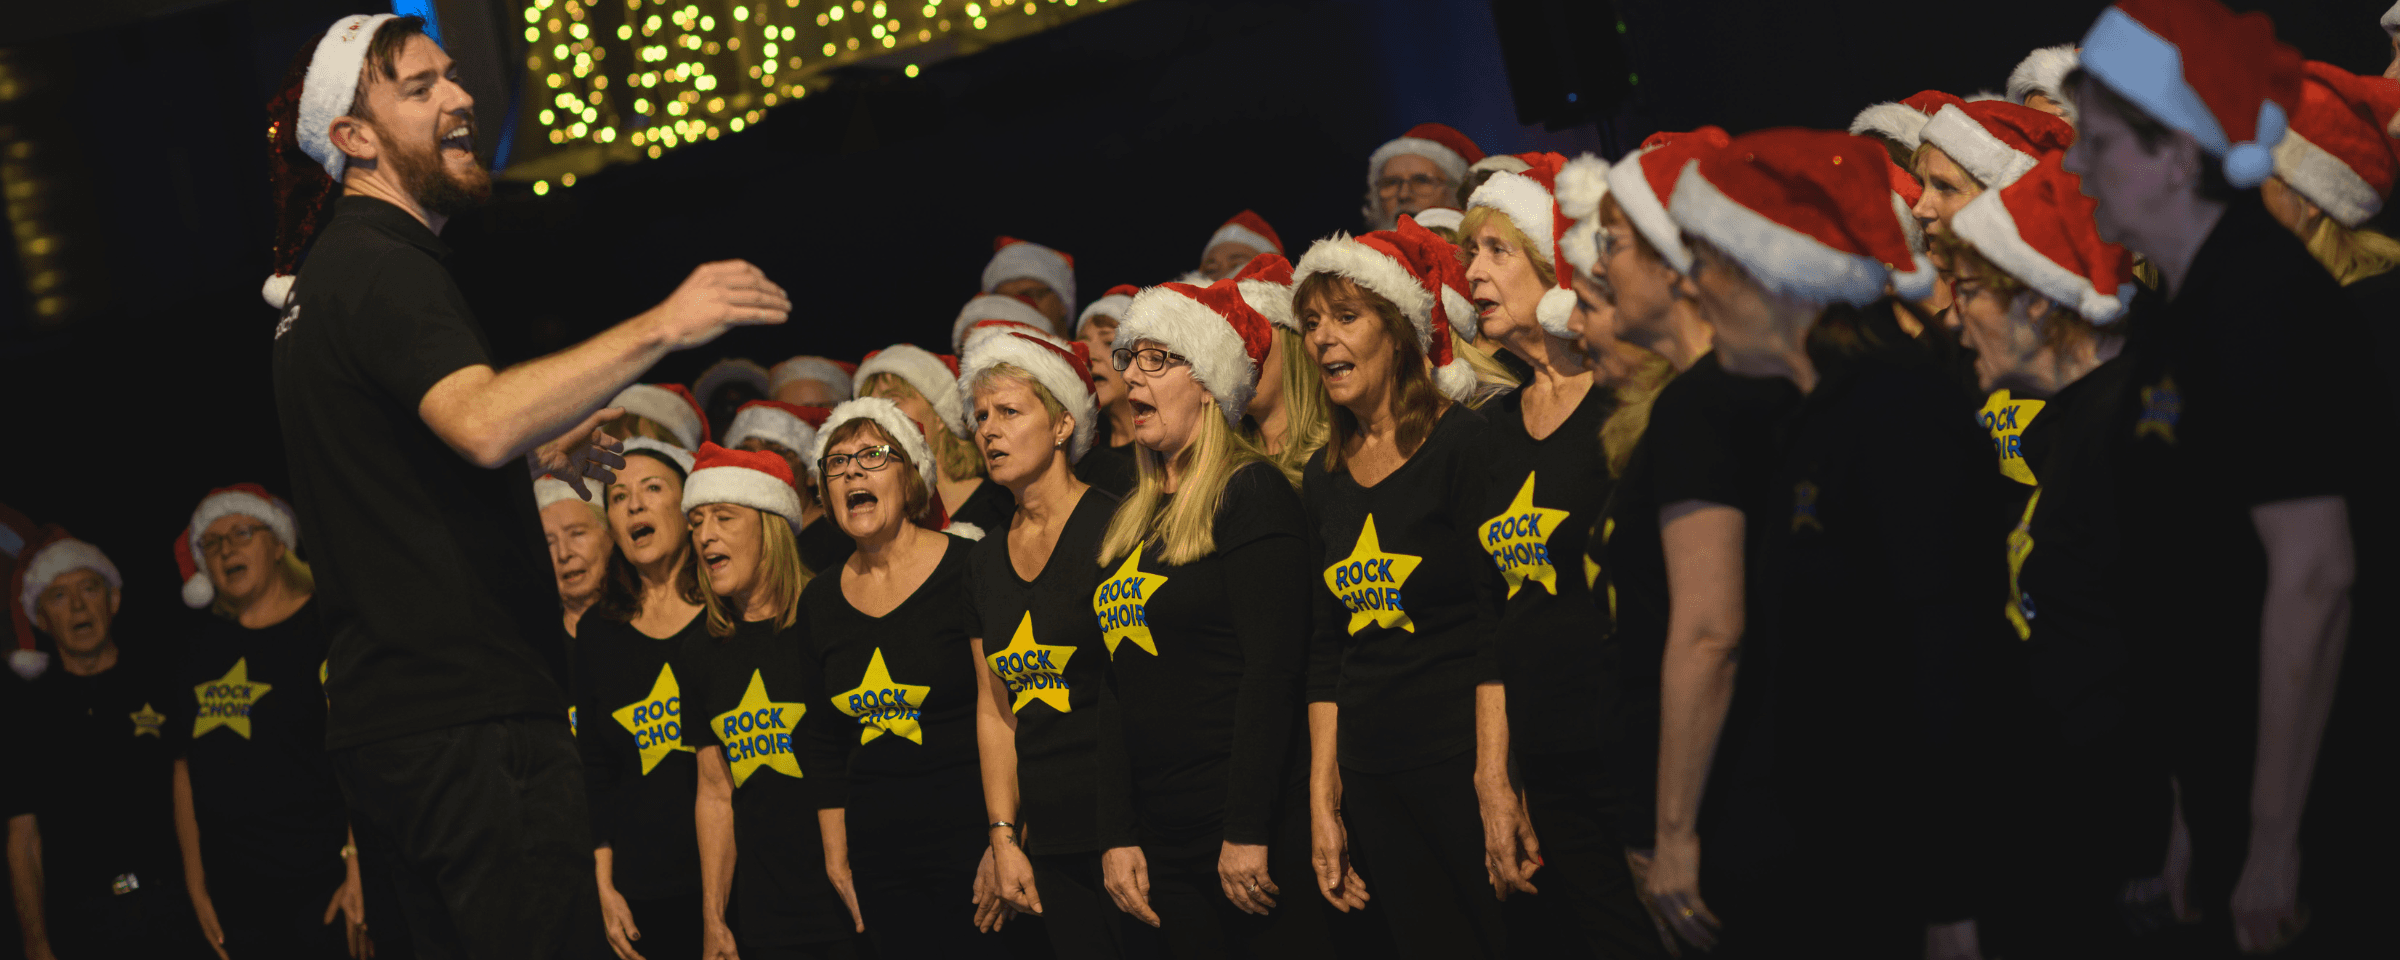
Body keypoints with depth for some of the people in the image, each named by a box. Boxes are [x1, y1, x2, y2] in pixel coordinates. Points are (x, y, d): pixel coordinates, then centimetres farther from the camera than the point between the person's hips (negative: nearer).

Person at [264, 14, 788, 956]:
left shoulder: (332, 273, 21)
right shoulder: (381, 269, -14)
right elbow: (481, 419, -33)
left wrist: (532, 457, 20)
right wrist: (658, 327, -37)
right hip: (468, 714, -11)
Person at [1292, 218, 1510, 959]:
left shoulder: (1461, 441, -5)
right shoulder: (1326, 475, 13)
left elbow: (1498, 630, -11)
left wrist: (1496, 785, -19)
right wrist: (1323, 804, 10)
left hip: (1463, 759, -5)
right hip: (1373, 779, 6)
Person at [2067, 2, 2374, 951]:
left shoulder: (2262, 307, -20)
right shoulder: (2169, 308, 11)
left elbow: (2315, 572, -24)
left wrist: (2274, 838, -24)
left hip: (2301, 784, -9)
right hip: (2220, 771, 9)